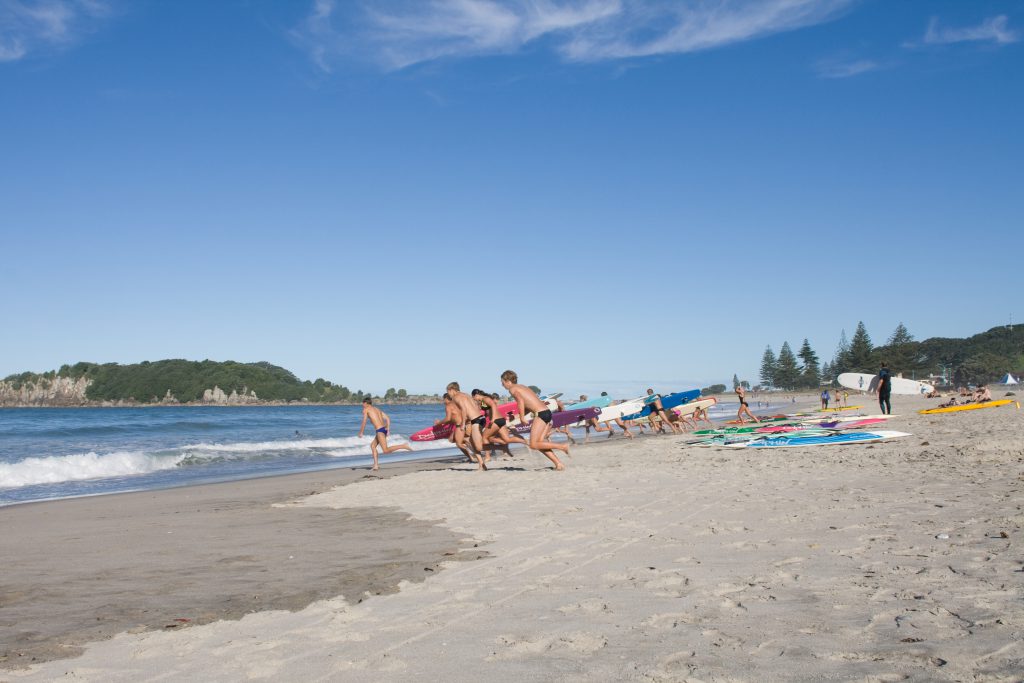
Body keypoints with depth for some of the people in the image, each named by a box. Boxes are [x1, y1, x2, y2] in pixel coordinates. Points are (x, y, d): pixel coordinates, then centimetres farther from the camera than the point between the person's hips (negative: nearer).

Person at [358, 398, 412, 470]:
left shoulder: (366, 409, 5)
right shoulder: (377, 409, 25)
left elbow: (364, 422, 0)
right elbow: (388, 418, 16)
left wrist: (361, 433, 12)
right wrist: (388, 429, 11)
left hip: (380, 430, -9)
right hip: (385, 429, 9)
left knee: (386, 451, -11)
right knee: (372, 445, 20)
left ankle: (404, 446, -19)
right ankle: (376, 465, 13)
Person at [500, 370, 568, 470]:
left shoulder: (512, 389, 1)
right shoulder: (522, 387, 26)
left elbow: (520, 399, -18)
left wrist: (522, 417, -14)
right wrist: (522, 415, 20)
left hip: (541, 414, -9)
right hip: (547, 412, 9)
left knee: (533, 445, -5)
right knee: (539, 443, 10)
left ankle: (563, 446, -9)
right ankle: (558, 463, 3)